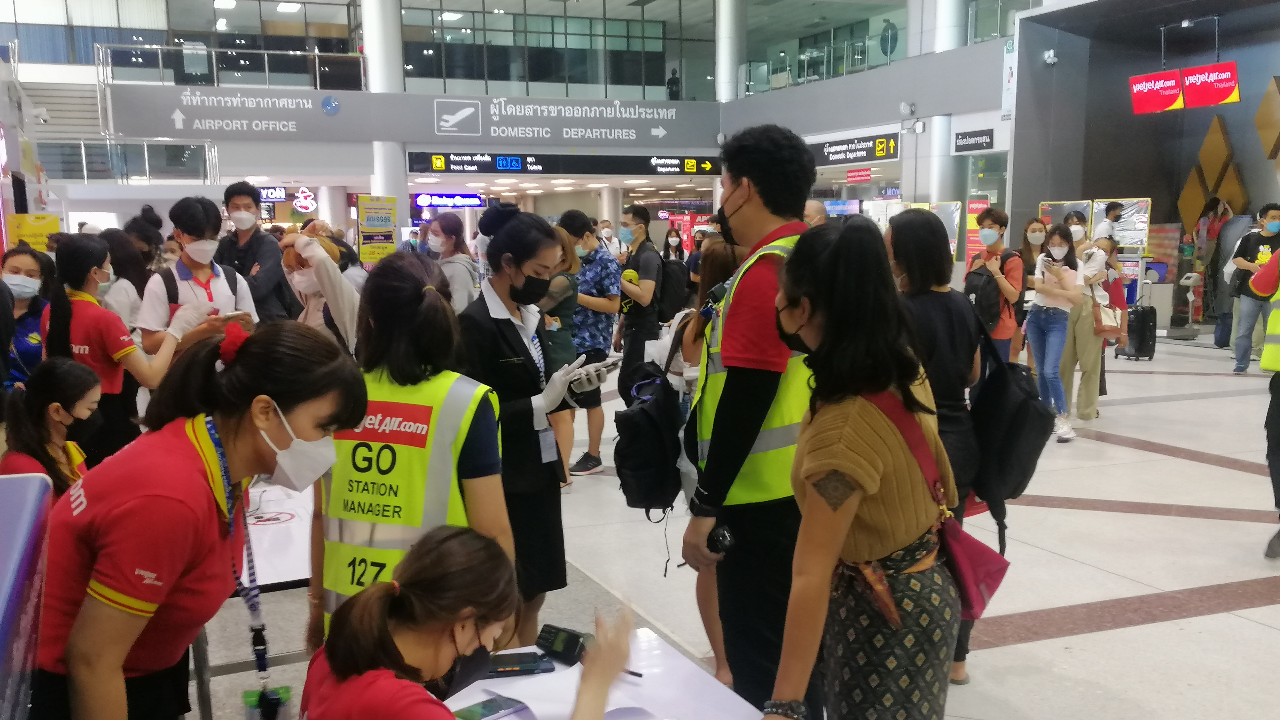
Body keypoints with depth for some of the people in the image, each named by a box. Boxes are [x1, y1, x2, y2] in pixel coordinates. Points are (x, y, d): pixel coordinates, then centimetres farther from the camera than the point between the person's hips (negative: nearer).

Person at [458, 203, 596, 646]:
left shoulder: (532, 315, 8)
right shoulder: (475, 324, -17)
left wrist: (565, 386, 1)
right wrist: (542, 405, -23)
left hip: (541, 469, 8)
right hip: (503, 480, -8)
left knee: (534, 592, 17)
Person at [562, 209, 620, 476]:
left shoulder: (607, 262, -13)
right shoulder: (577, 258, 9)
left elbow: (613, 305, -18)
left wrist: (575, 296, -21)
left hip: (591, 342, -8)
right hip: (569, 339, 8)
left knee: (590, 399, 2)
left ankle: (593, 456, 14)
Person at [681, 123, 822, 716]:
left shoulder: (765, 271, -18)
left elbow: (745, 402, -23)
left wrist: (705, 505, -18)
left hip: (763, 495, -9)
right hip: (804, 485, 9)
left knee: (760, 656, 3)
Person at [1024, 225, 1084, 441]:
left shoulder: (1075, 265, 1)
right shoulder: (1043, 259, 5)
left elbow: (1078, 298, -8)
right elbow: (1039, 287, -8)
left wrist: (1061, 276, -12)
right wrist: (1063, 291, -14)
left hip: (1057, 320, -3)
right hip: (1035, 316, 3)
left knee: (1051, 371, -17)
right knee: (1041, 370, 9)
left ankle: (1063, 419, -13)